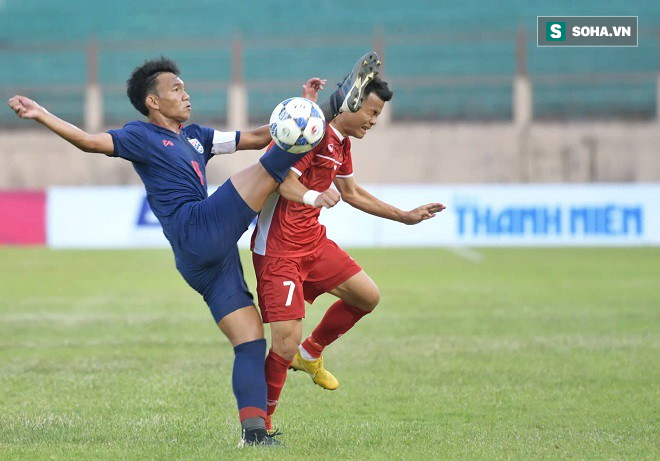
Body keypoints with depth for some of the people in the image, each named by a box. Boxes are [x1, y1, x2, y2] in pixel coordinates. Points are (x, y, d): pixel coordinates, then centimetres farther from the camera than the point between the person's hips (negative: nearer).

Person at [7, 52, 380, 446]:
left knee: (251, 340, 0)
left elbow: (258, 137, 31)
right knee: (270, 167, -11)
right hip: (196, 231, -8)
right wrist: (41, 116, -22)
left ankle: (253, 429, -5)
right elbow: (91, 142, -10)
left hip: (209, 258, 8)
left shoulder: (195, 136, 29)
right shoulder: (142, 136, 6)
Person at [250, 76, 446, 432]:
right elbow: (284, 179, -30)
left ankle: (311, 354, 29)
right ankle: (258, 422, 2)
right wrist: (312, 197, -51)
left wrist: (405, 216, 32)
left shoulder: (342, 142, 13)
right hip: (278, 251, -9)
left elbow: (351, 192, 27)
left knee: (367, 296, 12)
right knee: (286, 345, -15)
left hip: (313, 242, 10)